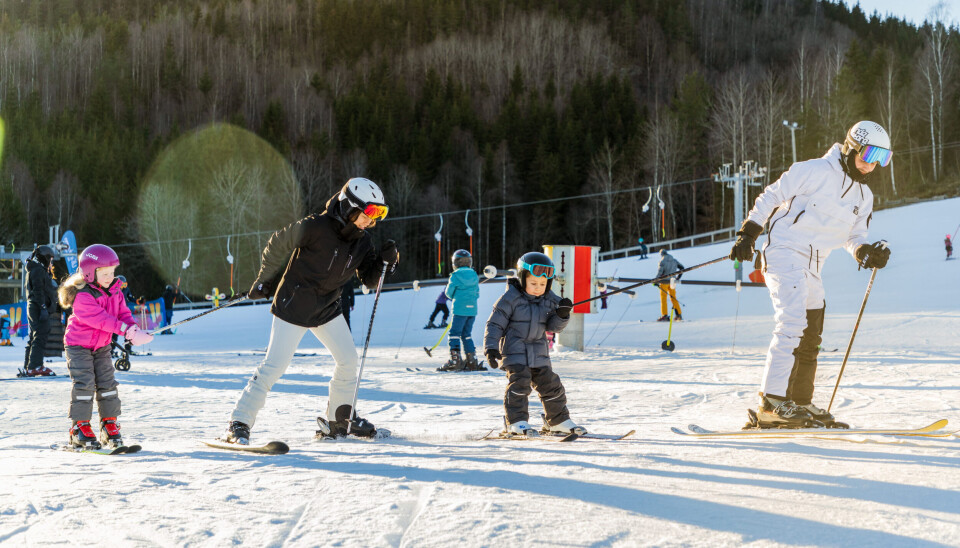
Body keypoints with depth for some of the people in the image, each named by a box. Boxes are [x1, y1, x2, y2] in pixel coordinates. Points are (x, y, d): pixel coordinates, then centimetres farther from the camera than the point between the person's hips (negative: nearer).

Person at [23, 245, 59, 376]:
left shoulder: (34, 270, 23)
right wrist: (43, 307, -24)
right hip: (38, 307, -11)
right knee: (41, 336, -12)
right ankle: (35, 367, -16)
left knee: (34, 337, 12)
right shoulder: (39, 270, -10)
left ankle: (28, 368, 15)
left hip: (33, 307, 11)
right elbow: (38, 290, -19)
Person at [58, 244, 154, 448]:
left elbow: (123, 313, -1)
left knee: (107, 384, 3)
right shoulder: (83, 296, -26)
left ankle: (109, 425, 11)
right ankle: (80, 427, -2)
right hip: (79, 346, -7)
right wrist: (126, 330, -38)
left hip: (102, 346, 7)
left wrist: (134, 329, -22)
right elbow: (101, 319, -33)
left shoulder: (115, 291, -1)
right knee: (85, 384, -11)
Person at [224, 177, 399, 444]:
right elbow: (278, 245, -9)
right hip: (294, 306, -7)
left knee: (348, 359, 4)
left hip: (327, 308, 7)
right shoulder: (315, 227, -22)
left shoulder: (362, 241, -2)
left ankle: (339, 420, 21)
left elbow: (369, 279, 4)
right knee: (275, 364, -9)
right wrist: (264, 280, 3)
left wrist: (385, 261, -16)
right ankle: (239, 424, -4)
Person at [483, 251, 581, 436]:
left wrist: (561, 315, -17)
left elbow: (553, 327, 3)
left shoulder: (549, 299, 5)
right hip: (514, 350, -5)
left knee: (550, 384, 9)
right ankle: (516, 421, -12)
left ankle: (557, 420, 25)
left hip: (539, 353, 5)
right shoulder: (510, 298, -10)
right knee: (519, 382, -18)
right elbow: (495, 323, -8)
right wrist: (490, 347, -17)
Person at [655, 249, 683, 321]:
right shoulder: (674, 260, 8)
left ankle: (664, 316, -8)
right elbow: (681, 267, 14)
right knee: (673, 298, 13)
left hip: (664, 282, -5)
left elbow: (660, 271, -17)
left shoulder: (662, 261, -9)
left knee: (663, 299, -1)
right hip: (672, 282, 5)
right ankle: (679, 315, 9)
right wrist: (678, 277, 23)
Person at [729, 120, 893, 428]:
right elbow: (770, 197, -4)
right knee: (793, 323, -23)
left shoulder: (864, 197, 14)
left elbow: (854, 238, 15)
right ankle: (772, 402, -27)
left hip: (810, 269, 9)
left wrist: (868, 253, -8)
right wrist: (748, 234, -6)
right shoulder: (815, 171, -9)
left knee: (810, 337, 11)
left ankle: (800, 403, 23)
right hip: (784, 252, -9)